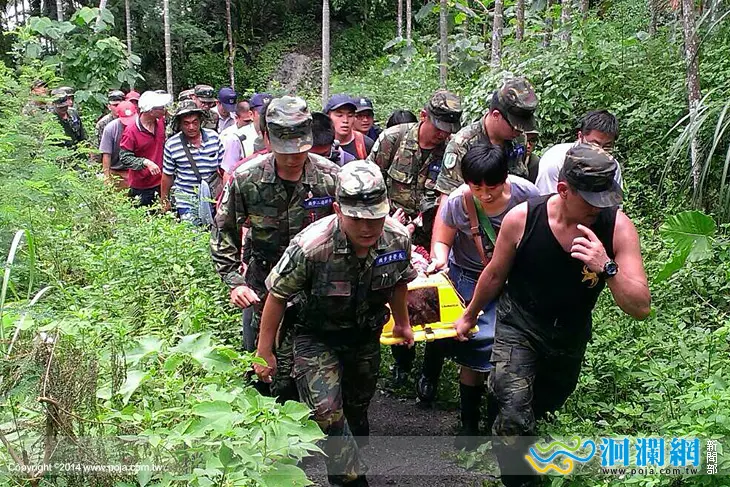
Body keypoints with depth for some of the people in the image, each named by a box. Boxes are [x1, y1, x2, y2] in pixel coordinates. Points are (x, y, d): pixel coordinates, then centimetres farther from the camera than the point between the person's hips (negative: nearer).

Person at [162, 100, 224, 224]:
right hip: (186, 200, -2)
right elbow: (167, 175, 3)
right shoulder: (171, 145, -9)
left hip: (212, 197, 2)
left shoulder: (214, 137, -4)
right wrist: (164, 201, 9)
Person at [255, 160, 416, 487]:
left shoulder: (398, 239, -22)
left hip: (366, 336, 4)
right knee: (327, 411, -22)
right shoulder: (311, 247, -34)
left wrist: (402, 322, 17)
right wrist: (264, 352, -11)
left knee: (357, 408, 21)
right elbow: (277, 296, -19)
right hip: (317, 336, -4)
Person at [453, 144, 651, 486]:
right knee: (514, 418, -19)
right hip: (518, 327, -2)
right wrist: (470, 316, 9)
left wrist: (607, 267, -42)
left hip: (570, 339, 3)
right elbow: (495, 275, -4)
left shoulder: (617, 227, -23)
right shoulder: (521, 218, -24)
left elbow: (641, 308, -25)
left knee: (542, 407, 26)